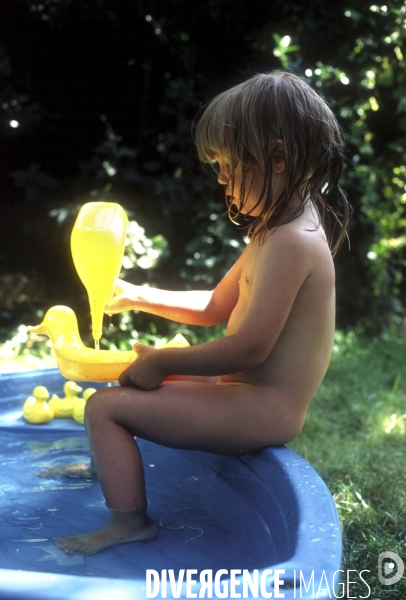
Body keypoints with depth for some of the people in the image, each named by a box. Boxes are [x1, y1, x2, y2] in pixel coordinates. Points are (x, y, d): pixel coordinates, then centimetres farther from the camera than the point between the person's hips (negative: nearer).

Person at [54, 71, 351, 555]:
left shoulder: (291, 242, -23)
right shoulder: (278, 232, 11)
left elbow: (248, 348, -27)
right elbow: (216, 306, 18)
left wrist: (163, 361, -15)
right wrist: (139, 297, 11)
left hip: (261, 411, -11)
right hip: (248, 392, 11)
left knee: (105, 406, -14)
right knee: (133, 374, 25)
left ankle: (129, 522, -7)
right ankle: (106, 464, 36)